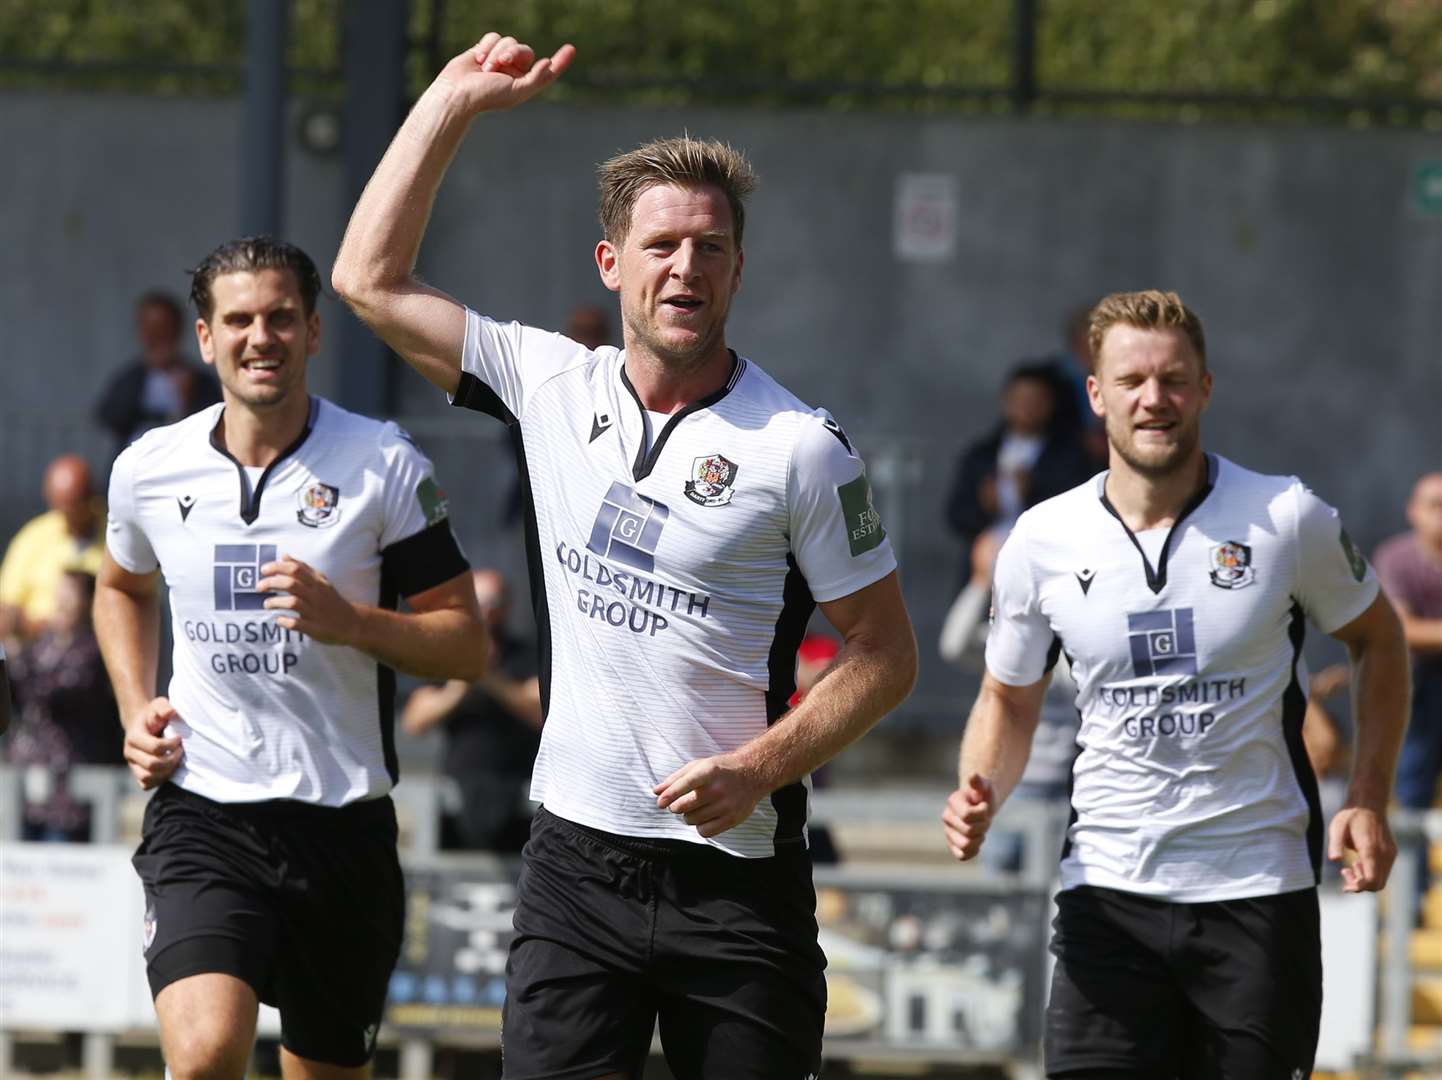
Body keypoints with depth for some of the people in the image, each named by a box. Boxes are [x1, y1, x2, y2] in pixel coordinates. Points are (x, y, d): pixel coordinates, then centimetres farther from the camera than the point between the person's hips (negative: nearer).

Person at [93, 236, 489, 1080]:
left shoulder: (385, 465, -4)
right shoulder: (149, 470, 4)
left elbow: (467, 644, -2)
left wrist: (348, 621, -19)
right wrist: (137, 709, 11)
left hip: (344, 822, 0)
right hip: (201, 813, 0)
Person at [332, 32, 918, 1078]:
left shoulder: (801, 445, -6)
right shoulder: (550, 385, 5)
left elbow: (885, 653, -2)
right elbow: (370, 278, 11)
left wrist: (760, 767, -14)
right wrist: (453, 102, 8)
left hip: (737, 868, -2)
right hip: (576, 861, 2)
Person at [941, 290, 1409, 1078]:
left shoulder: (1286, 520, -5)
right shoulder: (1042, 541, 1)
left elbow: (1376, 639, 11)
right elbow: (1009, 698, 15)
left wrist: (1368, 801, 1)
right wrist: (980, 797, -5)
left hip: (1258, 893, -1)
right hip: (1106, 893, 1)